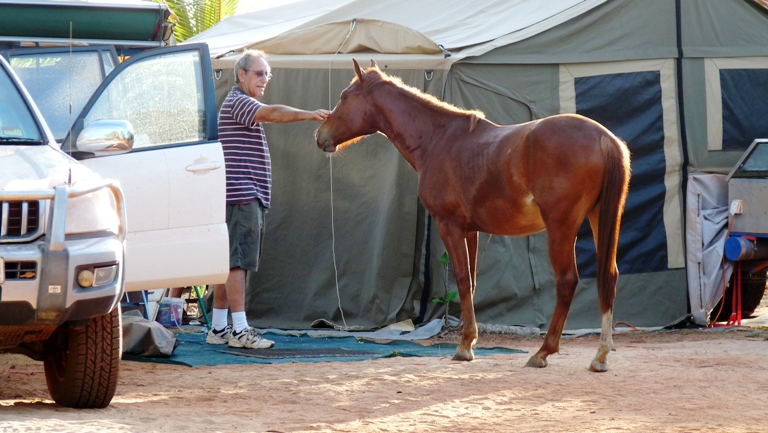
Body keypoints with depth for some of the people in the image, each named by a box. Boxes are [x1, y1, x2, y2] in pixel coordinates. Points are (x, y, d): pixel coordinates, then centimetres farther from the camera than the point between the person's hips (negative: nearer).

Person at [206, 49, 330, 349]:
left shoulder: (243, 105, 24)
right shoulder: (238, 102, -10)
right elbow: (274, 113, -28)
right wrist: (308, 115, -40)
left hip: (247, 197, 11)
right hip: (242, 197, -11)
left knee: (228, 262, 10)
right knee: (237, 261, -12)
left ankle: (218, 328, 11)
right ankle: (239, 330, -15)